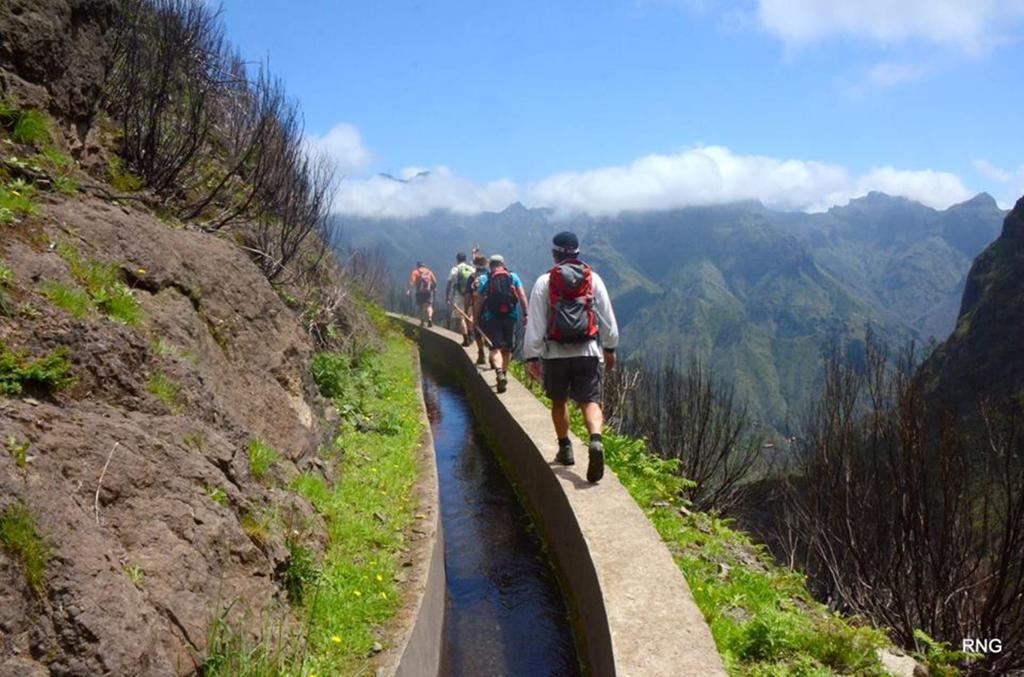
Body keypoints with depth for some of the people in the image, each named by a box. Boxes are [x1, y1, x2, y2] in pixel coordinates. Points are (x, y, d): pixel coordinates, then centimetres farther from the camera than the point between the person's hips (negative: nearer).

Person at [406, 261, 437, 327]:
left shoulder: (415, 272, 7)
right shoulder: (429, 272, 15)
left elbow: (412, 282, -8)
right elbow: (435, 282, 9)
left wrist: (408, 290, -11)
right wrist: (433, 288, 25)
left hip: (420, 291, -1)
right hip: (428, 291, 1)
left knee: (420, 306, 12)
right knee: (429, 305, 0)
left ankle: (422, 321, 11)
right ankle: (430, 318, -25)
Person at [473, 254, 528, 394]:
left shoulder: (484, 279, 4)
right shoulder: (513, 276, 9)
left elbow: (479, 301, 0)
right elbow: (522, 296, -1)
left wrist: (476, 318, 5)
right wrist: (525, 314, 0)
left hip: (491, 317, -2)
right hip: (510, 316, 2)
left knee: (495, 347, -6)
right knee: (507, 348, 15)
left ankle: (499, 373, -29)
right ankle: (504, 374, 26)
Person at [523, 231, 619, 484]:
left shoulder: (544, 282, -2)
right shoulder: (593, 279, 3)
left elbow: (535, 323, -5)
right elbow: (608, 318, 7)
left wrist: (531, 356, -1)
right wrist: (610, 348, 18)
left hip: (555, 353, 0)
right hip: (588, 351, 0)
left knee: (559, 401, 17)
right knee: (590, 401, 0)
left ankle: (565, 449, 26)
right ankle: (596, 441, -26)